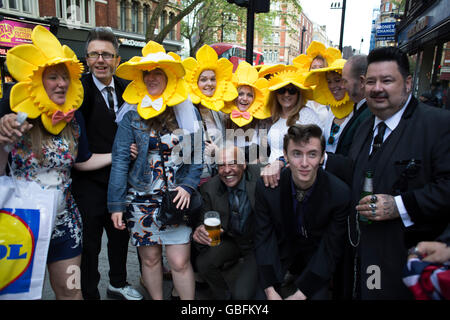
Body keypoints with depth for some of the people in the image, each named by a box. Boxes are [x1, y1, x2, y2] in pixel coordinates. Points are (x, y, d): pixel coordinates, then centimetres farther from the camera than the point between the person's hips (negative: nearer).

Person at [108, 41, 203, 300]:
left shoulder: (188, 112, 3)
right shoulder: (132, 115, 1)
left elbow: (198, 154, 5)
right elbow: (120, 160, -2)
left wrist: (188, 185, -8)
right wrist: (116, 203, -5)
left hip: (177, 197, 0)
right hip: (141, 198, 1)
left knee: (180, 262, 0)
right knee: (150, 259, 12)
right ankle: (156, 299, 35)